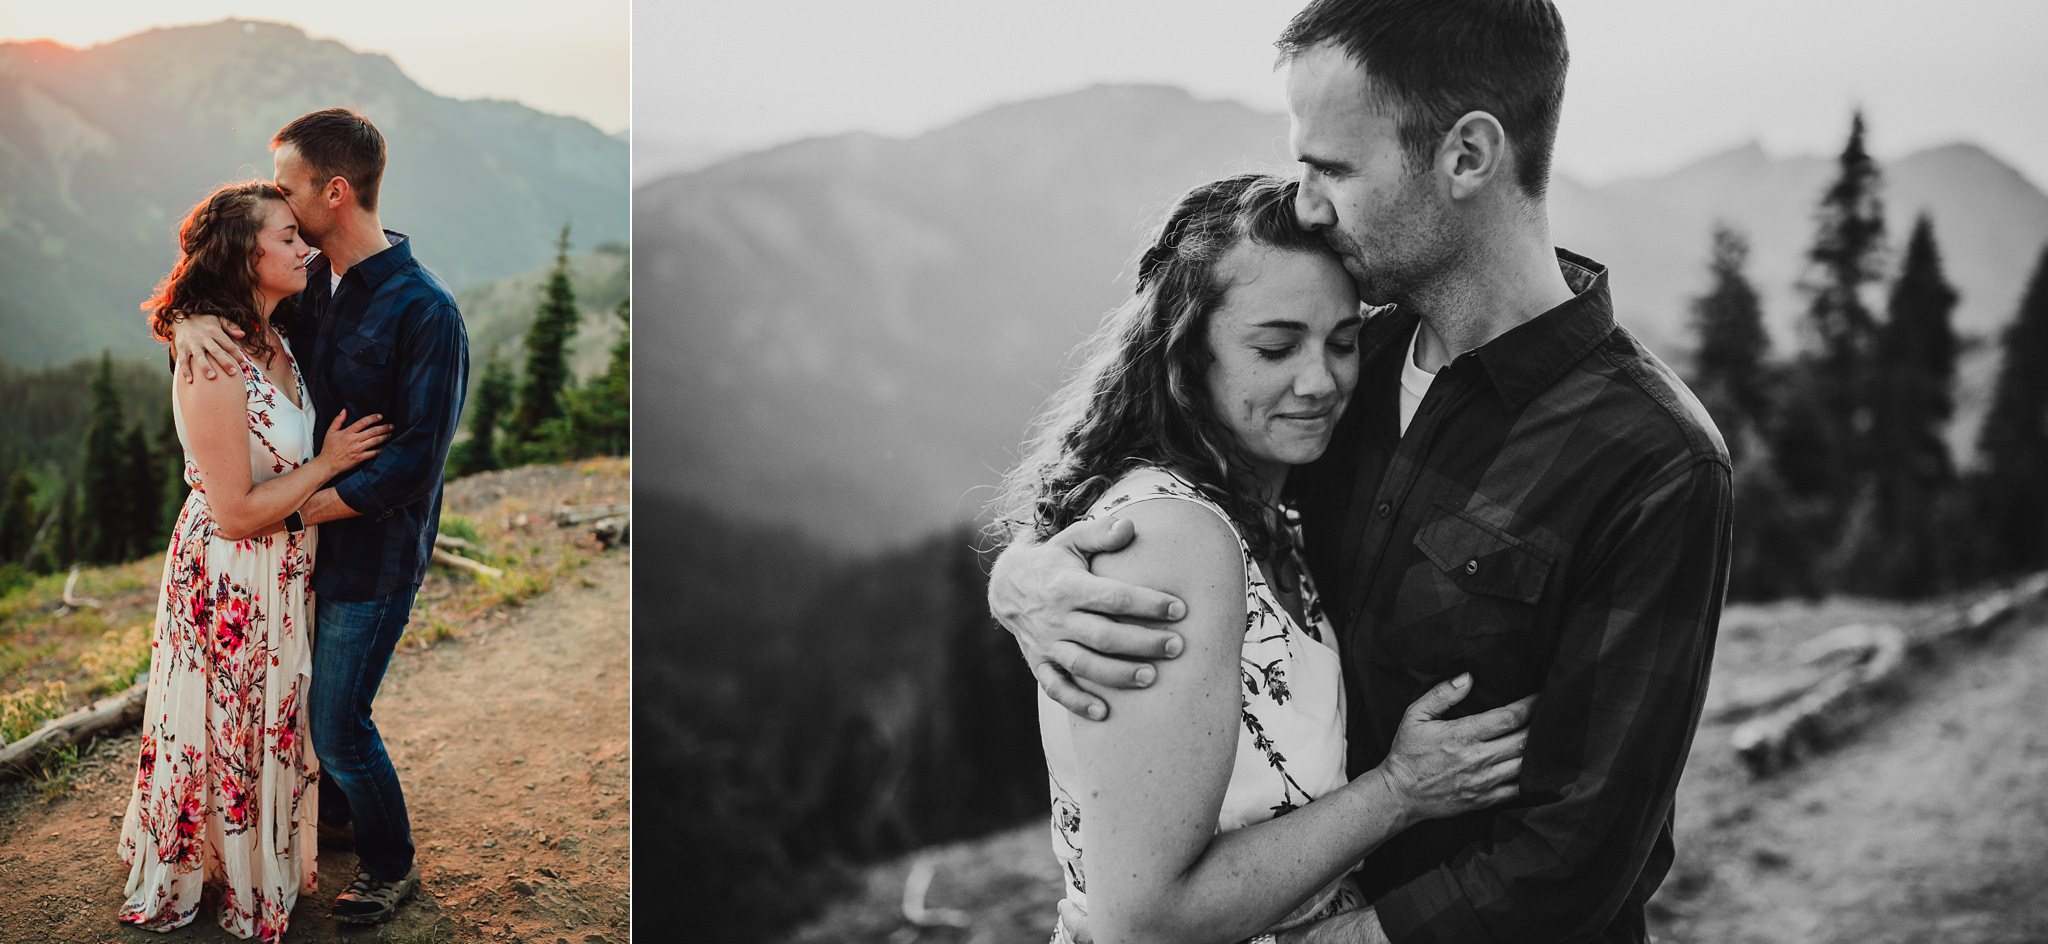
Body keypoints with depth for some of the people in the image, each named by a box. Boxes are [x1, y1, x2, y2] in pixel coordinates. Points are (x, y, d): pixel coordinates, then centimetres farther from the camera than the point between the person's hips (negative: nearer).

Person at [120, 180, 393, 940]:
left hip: (283, 573, 8)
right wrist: (327, 464, -16)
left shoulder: (274, 345, 2)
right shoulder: (210, 367, -26)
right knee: (231, 730, 10)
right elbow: (237, 512, -23)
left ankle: (271, 867, 42)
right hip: (230, 579, -8)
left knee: (274, 726, 22)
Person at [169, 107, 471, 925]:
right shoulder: (309, 284, 2)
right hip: (310, 535, 7)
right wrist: (190, 317, -14)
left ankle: (391, 865, 24)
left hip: (375, 551, -7)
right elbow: (214, 282, 11)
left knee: (338, 724, 1)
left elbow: (415, 461, -23)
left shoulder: (426, 312, -21)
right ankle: (338, 813, 47)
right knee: (312, 695, 22)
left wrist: (301, 506, -20)